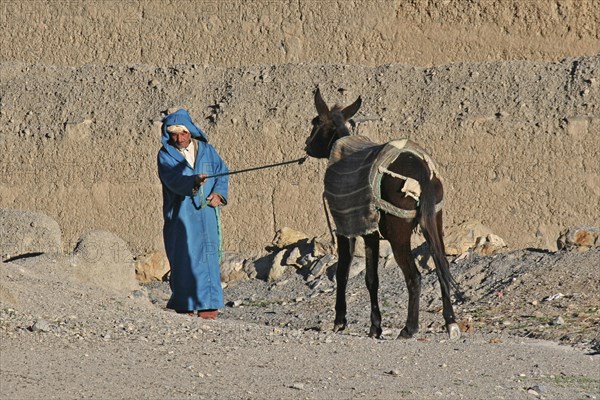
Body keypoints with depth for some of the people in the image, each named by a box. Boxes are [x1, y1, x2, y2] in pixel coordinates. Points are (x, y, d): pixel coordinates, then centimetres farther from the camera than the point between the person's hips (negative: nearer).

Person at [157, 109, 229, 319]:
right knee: (185, 256, -6)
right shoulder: (166, 155, -1)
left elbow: (222, 171, 13)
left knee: (208, 254, -3)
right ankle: (185, 304, -1)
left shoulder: (206, 150, 10)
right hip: (181, 214, -2)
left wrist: (219, 192, -6)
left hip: (205, 211, 2)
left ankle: (208, 303, -3)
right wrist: (194, 181, -37)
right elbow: (174, 180, -18)